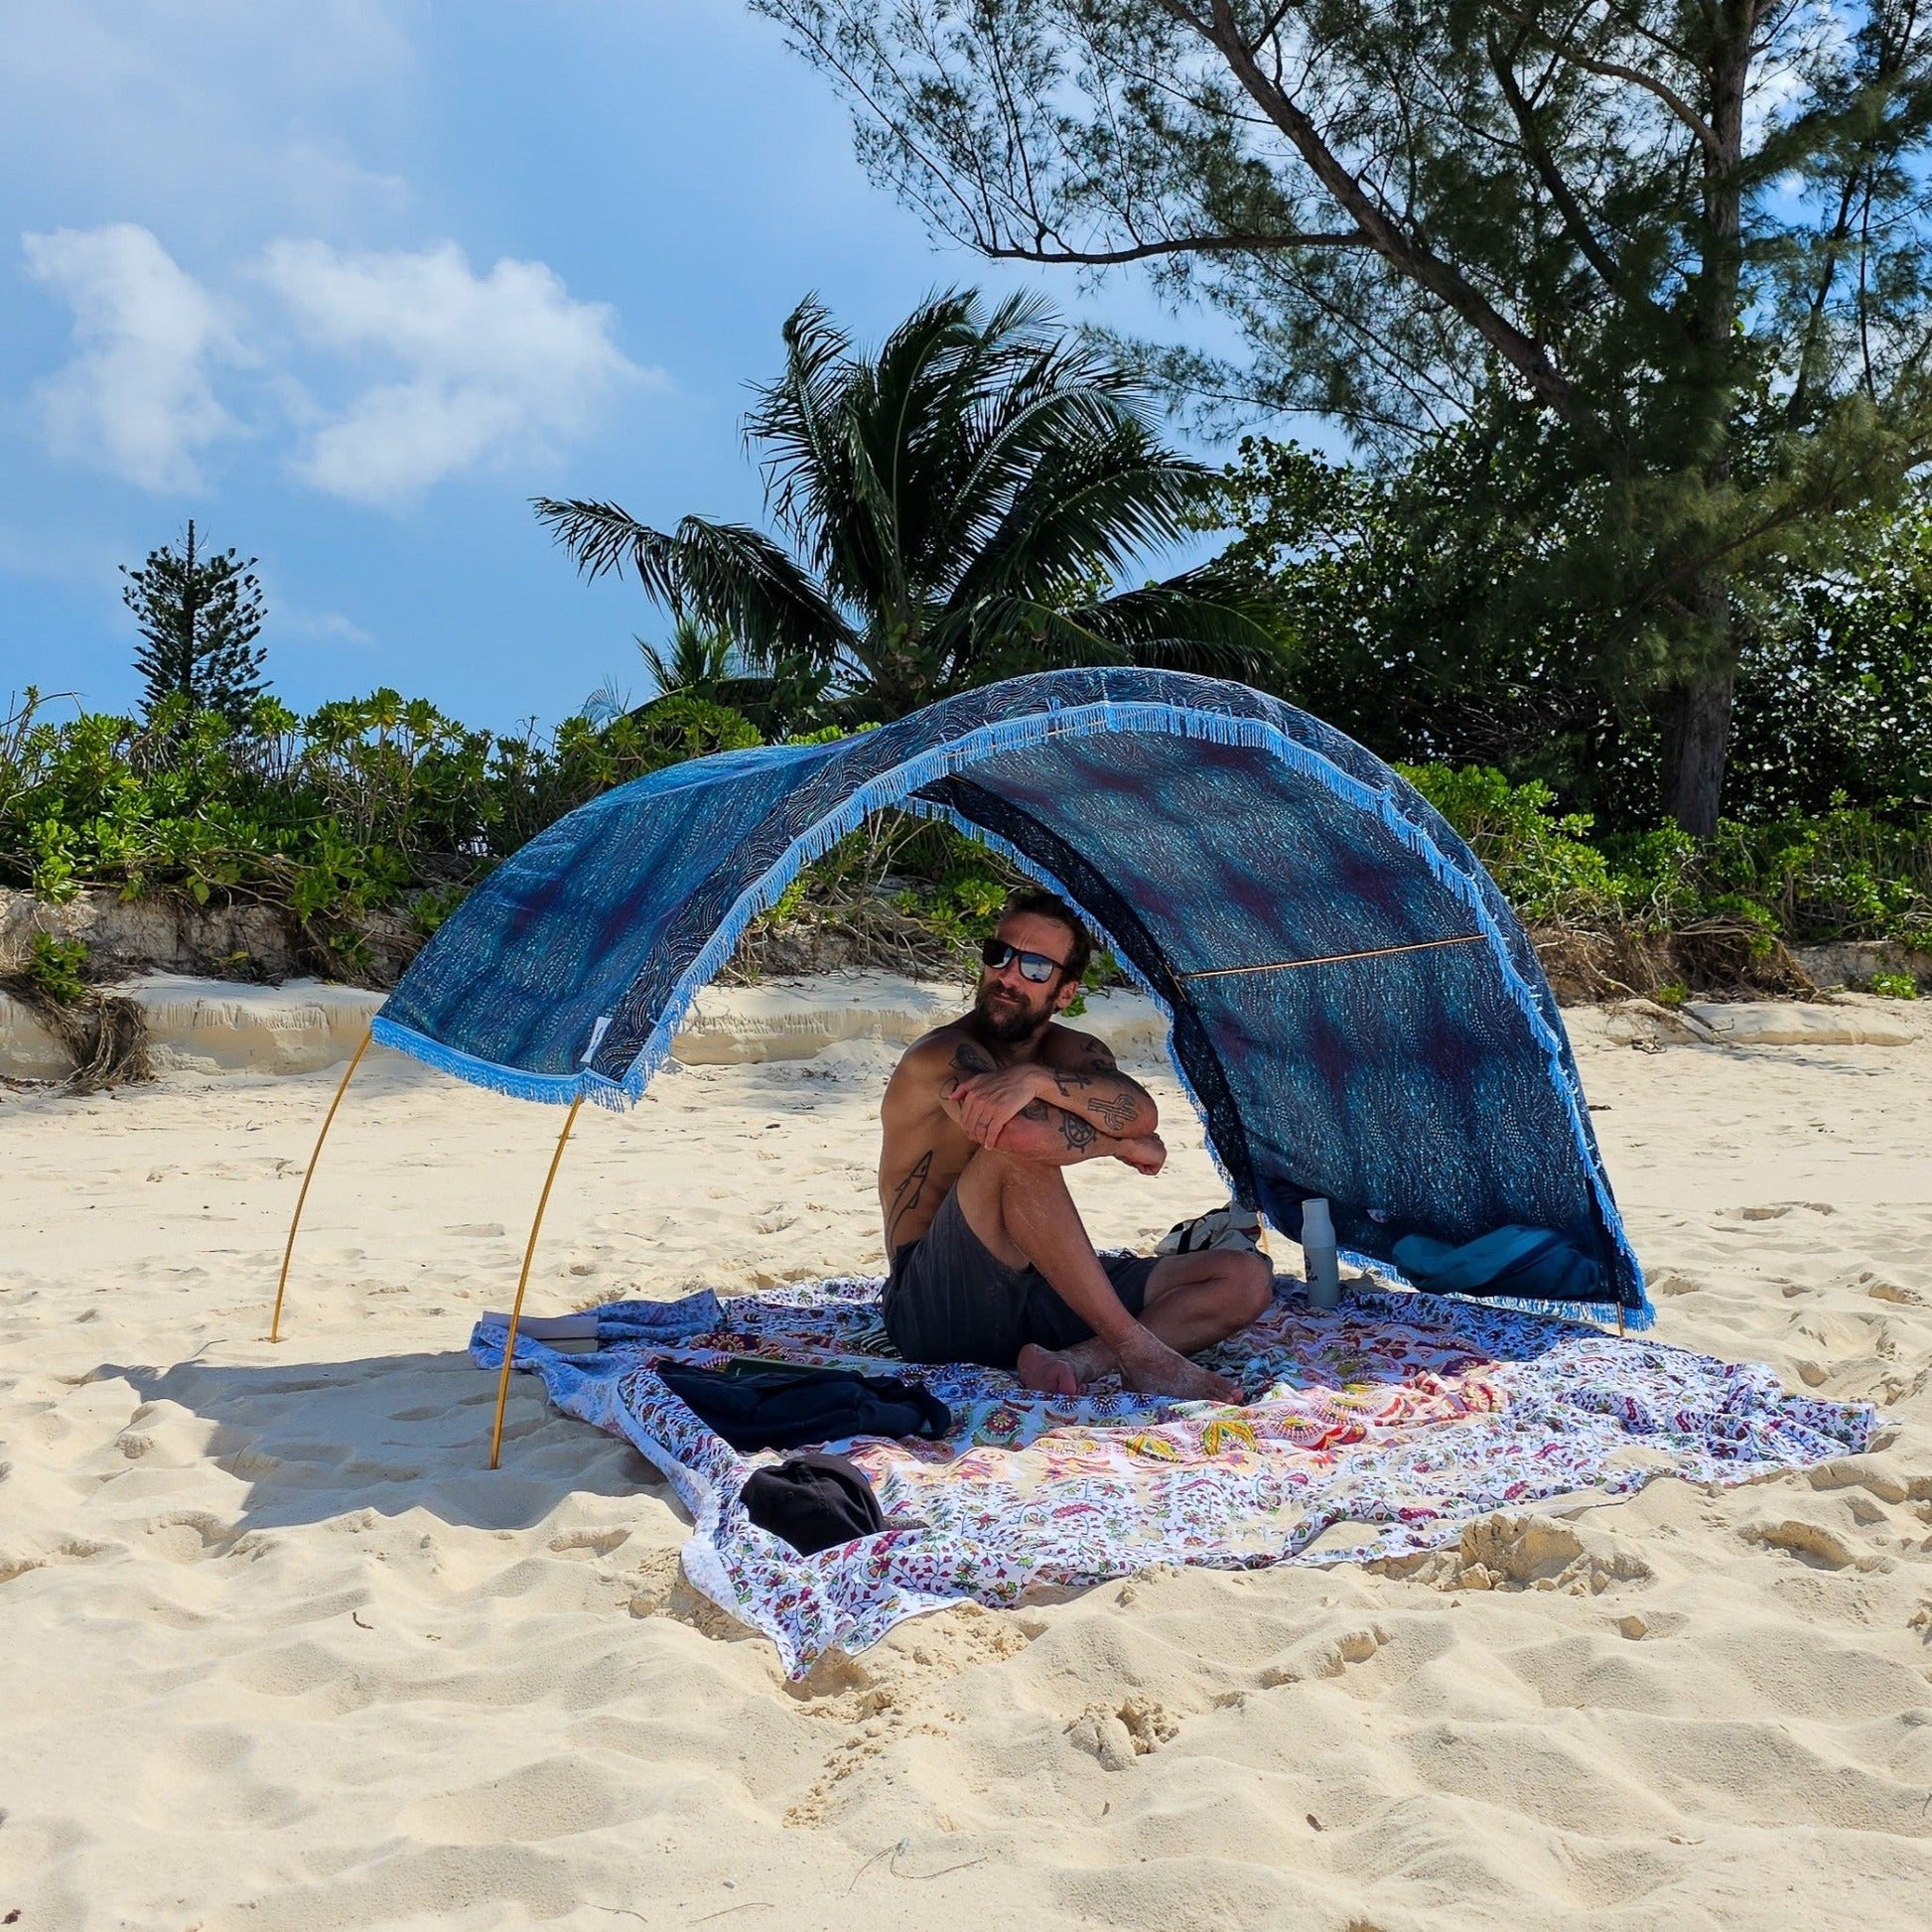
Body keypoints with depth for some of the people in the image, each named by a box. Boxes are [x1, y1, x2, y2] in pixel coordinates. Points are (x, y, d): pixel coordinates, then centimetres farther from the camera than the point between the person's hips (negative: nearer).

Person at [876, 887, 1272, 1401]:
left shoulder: (1072, 1052, 10)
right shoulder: (944, 1056, -11)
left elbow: (1141, 1113, -13)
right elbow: (1026, 1133, -31)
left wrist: (1036, 1079, -29)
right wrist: (1125, 1144, -13)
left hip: (1046, 1292, 7)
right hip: (941, 1308, -6)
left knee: (1248, 1278, -4)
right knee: (1016, 1151, -33)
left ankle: (1080, 1359, -26)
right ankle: (1136, 1349, -27)